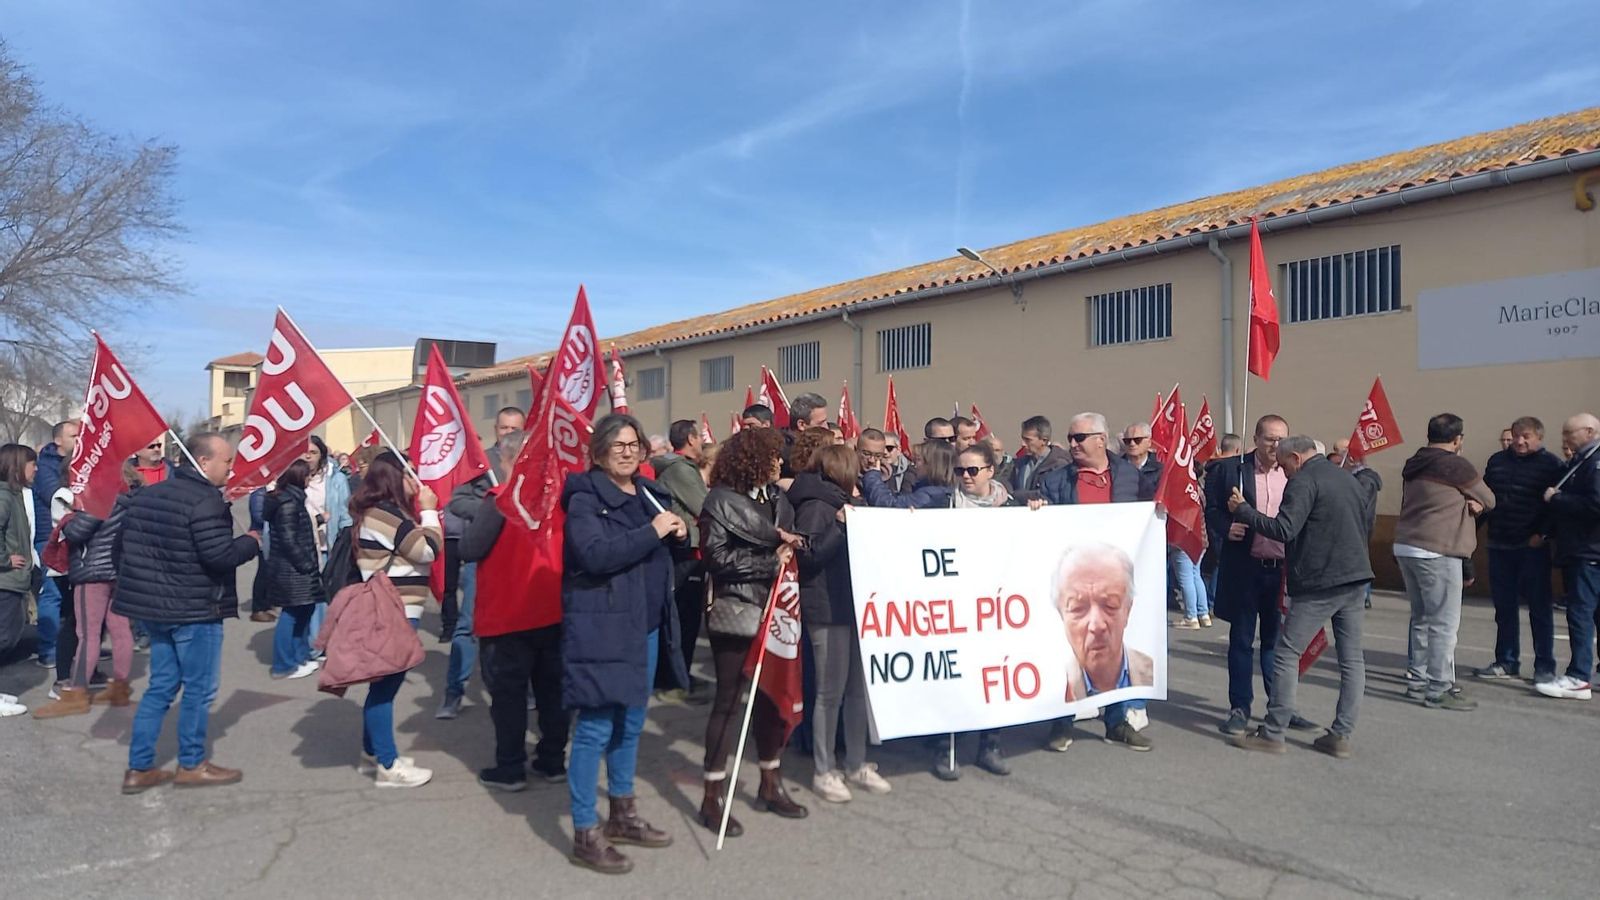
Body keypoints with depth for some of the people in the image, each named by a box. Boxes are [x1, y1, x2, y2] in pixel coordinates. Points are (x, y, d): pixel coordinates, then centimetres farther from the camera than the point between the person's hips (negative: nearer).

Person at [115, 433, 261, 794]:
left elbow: (120, 544, 17)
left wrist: (138, 583, 28)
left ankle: (139, 768, 19)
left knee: (160, 686, 16)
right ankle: (191, 765, 16)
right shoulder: (205, 500, -19)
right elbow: (219, 556, -25)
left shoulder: (146, 495, 10)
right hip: (196, 609, -9)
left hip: (154, 605, 9)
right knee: (199, 689, 5)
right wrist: (251, 542, -7)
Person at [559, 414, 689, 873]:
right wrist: (652, 532, -22)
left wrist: (679, 534, 2)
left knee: (630, 723, 17)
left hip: (646, 625, 8)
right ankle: (584, 833, 10)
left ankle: (622, 814, 32)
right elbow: (595, 555, -26)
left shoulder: (649, 494, 12)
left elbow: (661, 554, 23)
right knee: (595, 728, -2)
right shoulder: (585, 499, -10)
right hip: (602, 627, -8)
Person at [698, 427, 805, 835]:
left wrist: (787, 543, -9)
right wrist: (771, 562, -15)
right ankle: (712, 797, 10)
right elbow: (717, 556, -15)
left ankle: (770, 785, 28)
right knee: (728, 701, 0)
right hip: (736, 613, -6)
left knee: (772, 696, 13)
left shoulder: (776, 497, 11)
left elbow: (791, 543, 15)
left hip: (774, 612, 7)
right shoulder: (722, 500, -8)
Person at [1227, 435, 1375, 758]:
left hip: (1318, 583, -8)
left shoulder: (1304, 480, -10)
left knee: (1286, 654, -1)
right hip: (1356, 579, 9)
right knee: (1352, 658, 9)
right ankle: (1341, 735, 13)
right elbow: (1362, 528, 23)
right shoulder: (1350, 479, 17)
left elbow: (1284, 529, -18)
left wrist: (1242, 510, -10)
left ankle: (1273, 734, 3)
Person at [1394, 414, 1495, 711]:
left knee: (1421, 619, 15)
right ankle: (1439, 690, -1)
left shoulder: (1414, 465, 13)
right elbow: (1489, 500, 3)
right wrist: (1477, 501, 22)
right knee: (1444, 623, -3)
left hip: (1406, 547, 8)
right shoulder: (1456, 465, -9)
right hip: (1437, 552, -8)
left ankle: (1417, 681, 20)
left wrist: (1470, 502, 3)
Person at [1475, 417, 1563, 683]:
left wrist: (1543, 534, -14)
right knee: (1504, 606, 9)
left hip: (1533, 547, -4)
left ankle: (1544, 667, 9)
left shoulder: (1551, 465, -3)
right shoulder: (1498, 461, 12)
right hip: (1500, 546, 5)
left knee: (1539, 607, 1)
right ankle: (1506, 662, 18)